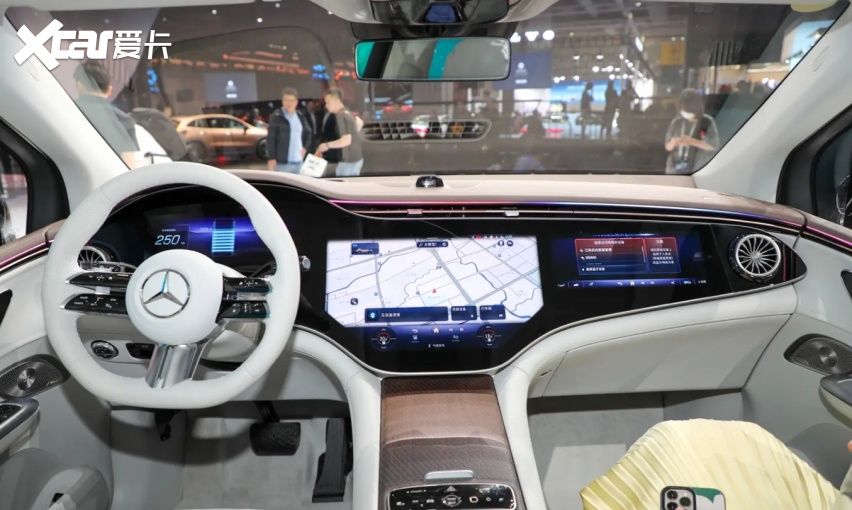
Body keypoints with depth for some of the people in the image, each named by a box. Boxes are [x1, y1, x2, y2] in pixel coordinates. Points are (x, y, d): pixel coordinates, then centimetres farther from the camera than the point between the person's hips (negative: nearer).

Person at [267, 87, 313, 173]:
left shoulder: (300, 117, 13)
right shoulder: (276, 117, -5)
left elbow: (308, 132, 28)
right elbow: (270, 138, -8)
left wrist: (305, 147, 13)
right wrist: (271, 158, -14)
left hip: (298, 161, 6)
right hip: (282, 162, -6)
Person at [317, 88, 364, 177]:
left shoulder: (341, 116, -19)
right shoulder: (348, 113, 8)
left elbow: (346, 141, -24)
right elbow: (360, 122, 29)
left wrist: (327, 145, -15)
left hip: (349, 161, -10)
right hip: (356, 157, 10)